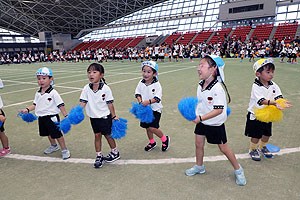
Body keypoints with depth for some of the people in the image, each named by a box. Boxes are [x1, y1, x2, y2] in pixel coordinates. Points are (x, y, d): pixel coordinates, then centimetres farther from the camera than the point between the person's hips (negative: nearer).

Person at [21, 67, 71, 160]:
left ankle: (64, 150, 12)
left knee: (57, 134, -3)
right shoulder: (38, 93, 6)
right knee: (48, 134, 22)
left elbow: (60, 105, -14)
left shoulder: (53, 93, -15)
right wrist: (27, 109, 2)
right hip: (42, 117, 7)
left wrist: (66, 115, -18)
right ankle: (54, 146, 44)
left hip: (52, 117, -7)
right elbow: (35, 104, 16)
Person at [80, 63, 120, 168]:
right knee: (97, 136, 13)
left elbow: (110, 103, -10)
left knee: (108, 135, 8)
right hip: (93, 117, 4)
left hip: (105, 117, -3)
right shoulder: (86, 88, -5)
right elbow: (83, 102, -3)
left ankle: (115, 153, 31)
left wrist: (114, 116, -5)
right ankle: (99, 156, 27)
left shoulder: (105, 88, -15)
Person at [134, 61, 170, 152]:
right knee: (147, 127, 15)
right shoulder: (141, 83, -1)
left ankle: (165, 139, 14)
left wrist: (148, 102, -32)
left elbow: (157, 98, -20)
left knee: (152, 128, -13)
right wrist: (140, 101, -13)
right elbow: (138, 93, 5)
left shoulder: (156, 84, -15)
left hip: (155, 109, -5)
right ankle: (152, 142, 38)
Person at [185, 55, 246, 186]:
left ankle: (238, 170, 29)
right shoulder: (200, 85, -2)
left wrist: (201, 118, -32)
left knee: (223, 148, 7)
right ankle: (199, 167, 37)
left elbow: (219, 110, -29)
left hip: (215, 123, -7)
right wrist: (195, 113, 4)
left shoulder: (217, 88, -26)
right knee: (198, 144, 14)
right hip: (201, 121, 7)